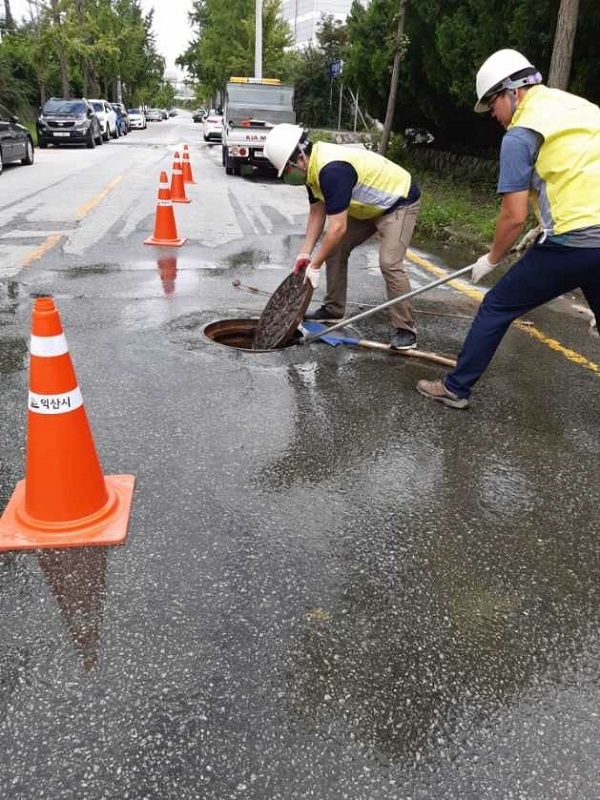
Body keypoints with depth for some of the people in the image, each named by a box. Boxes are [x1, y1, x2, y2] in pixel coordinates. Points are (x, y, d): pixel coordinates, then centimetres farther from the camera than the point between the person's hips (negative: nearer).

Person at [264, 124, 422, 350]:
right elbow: (317, 214, 2)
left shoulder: (331, 170, -35)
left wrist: (314, 266, -27)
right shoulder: (313, 166, -5)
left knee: (390, 264, -23)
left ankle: (405, 330, -13)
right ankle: (333, 309, 19)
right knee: (334, 249, 8)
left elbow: (338, 227, -35)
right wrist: (305, 254, -4)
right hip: (368, 206, 10)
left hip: (399, 201, -10)